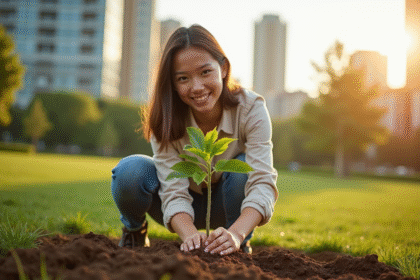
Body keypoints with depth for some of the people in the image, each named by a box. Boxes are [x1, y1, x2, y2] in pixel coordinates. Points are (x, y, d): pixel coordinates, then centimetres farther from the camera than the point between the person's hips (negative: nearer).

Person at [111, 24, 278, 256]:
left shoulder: (251, 109, -26)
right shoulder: (165, 118, -25)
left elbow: (262, 182, -35)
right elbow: (174, 193, -30)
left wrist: (236, 234, -52)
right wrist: (190, 235, -51)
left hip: (225, 206, 0)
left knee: (245, 166, -33)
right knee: (130, 170, -29)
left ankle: (241, 245, -8)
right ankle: (134, 230, 3)